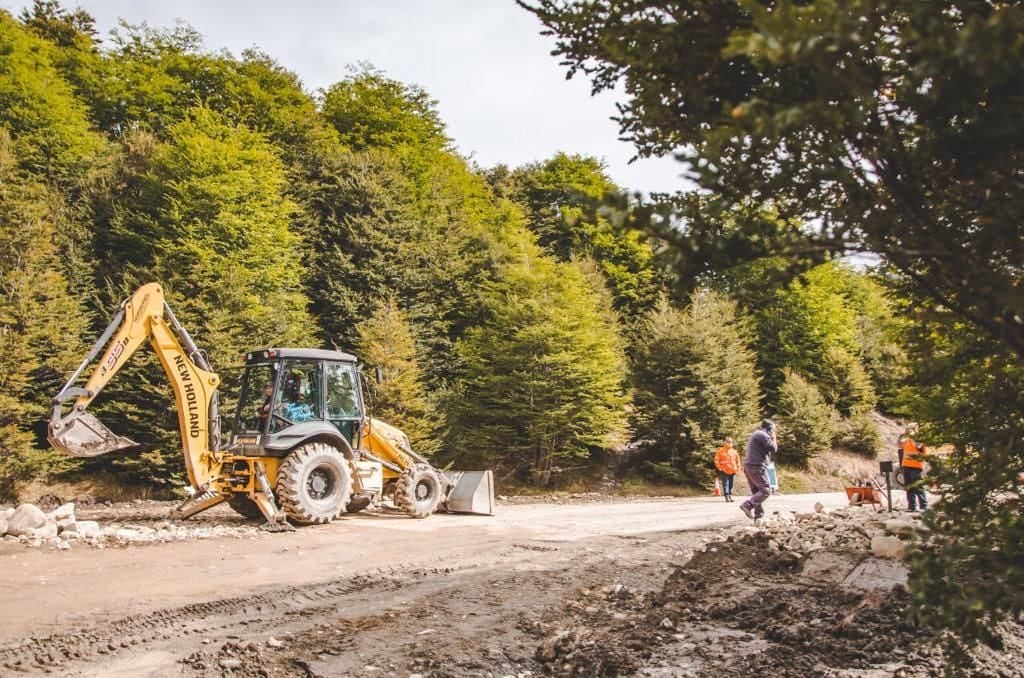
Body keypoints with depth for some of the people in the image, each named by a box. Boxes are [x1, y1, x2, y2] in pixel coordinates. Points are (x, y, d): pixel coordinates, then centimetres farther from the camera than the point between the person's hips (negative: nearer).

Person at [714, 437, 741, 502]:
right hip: (724, 471, -4)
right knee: (725, 484, -7)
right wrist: (719, 468, -8)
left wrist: (738, 468, 8)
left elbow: (737, 460, 17)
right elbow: (716, 460, -1)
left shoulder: (734, 451, 10)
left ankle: (730, 495, 20)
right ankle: (727, 496, -8)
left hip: (732, 471, 4)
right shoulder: (720, 451, -1)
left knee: (731, 484, 9)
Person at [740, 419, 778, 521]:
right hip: (757, 467, -10)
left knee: (756, 491, 12)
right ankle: (747, 505, -22)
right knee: (766, 490, -11)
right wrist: (774, 439, 7)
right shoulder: (763, 435, -9)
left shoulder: (755, 434, 24)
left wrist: (773, 442, 25)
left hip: (748, 466, 10)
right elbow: (773, 449, -10)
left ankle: (759, 514, 9)